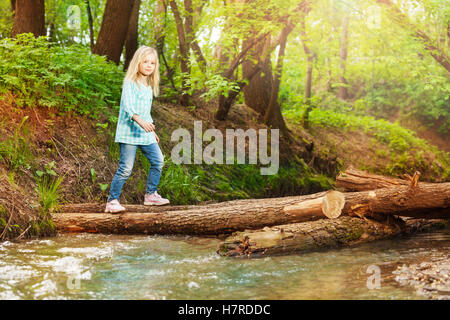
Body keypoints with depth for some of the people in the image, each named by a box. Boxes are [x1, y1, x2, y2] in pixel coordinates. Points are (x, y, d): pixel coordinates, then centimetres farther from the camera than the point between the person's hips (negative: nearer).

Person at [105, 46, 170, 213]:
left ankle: (151, 195, 26)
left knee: (158, 161, 11)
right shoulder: (130, 83, -10)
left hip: (145, 134, 8)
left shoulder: (148, 86, 16)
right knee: (125, 168, -11)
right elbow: (128, 106, -25)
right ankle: (112, 201, -2)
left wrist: (152, 130, 31)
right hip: (129, 132, -8)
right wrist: (140, 121, -42)